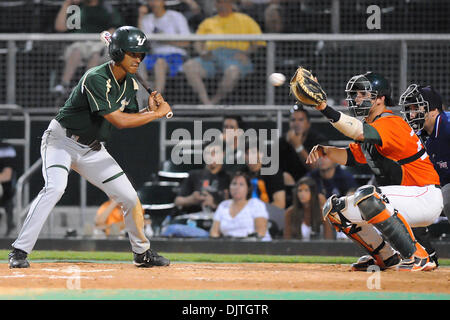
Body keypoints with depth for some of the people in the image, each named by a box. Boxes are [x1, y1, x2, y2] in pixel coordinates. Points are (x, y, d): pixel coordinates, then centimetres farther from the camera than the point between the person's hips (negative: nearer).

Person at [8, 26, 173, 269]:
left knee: (129, 197, 3)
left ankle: (142, 253, 24)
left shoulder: (130, 84, 1)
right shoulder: (96, 79, -26)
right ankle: (19, 251, -30)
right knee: (55, 187, -31)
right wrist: (157, 114, -21)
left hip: (92, 149, 7)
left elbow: (130, 118, 9)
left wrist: (149, 110, -10)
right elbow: (118, 121, -29)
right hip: (61, 140, -7)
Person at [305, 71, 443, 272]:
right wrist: (324, 150, -1)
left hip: (425, 197, -10)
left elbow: (360, 133, -37)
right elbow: (351, 156, 19)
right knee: (335, 208, 9)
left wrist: (324, 108, -43)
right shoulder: (370, 126, 13)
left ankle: (417, 257, -27)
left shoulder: (391, 123, -19)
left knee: (366, 196, -36)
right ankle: (388, 257, 13)